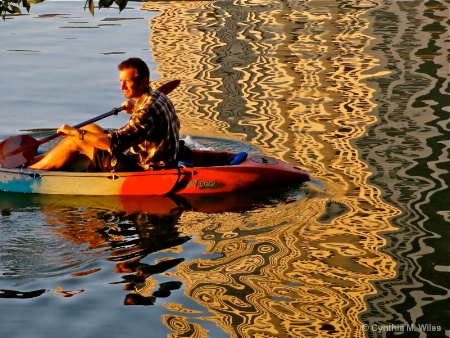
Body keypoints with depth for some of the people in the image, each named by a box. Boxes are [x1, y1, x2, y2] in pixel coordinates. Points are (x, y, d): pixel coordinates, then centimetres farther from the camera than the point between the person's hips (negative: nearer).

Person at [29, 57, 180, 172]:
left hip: (142, 171, -10)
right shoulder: (159, 97, 4)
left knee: (75, 141, -3)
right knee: (89, 128, 17)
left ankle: (31, 170, 16)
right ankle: (34, 160, 25)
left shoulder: (148, 109, -26)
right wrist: (135, 110, 10)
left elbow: (113, 143, -29)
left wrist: (76, 132, -19)